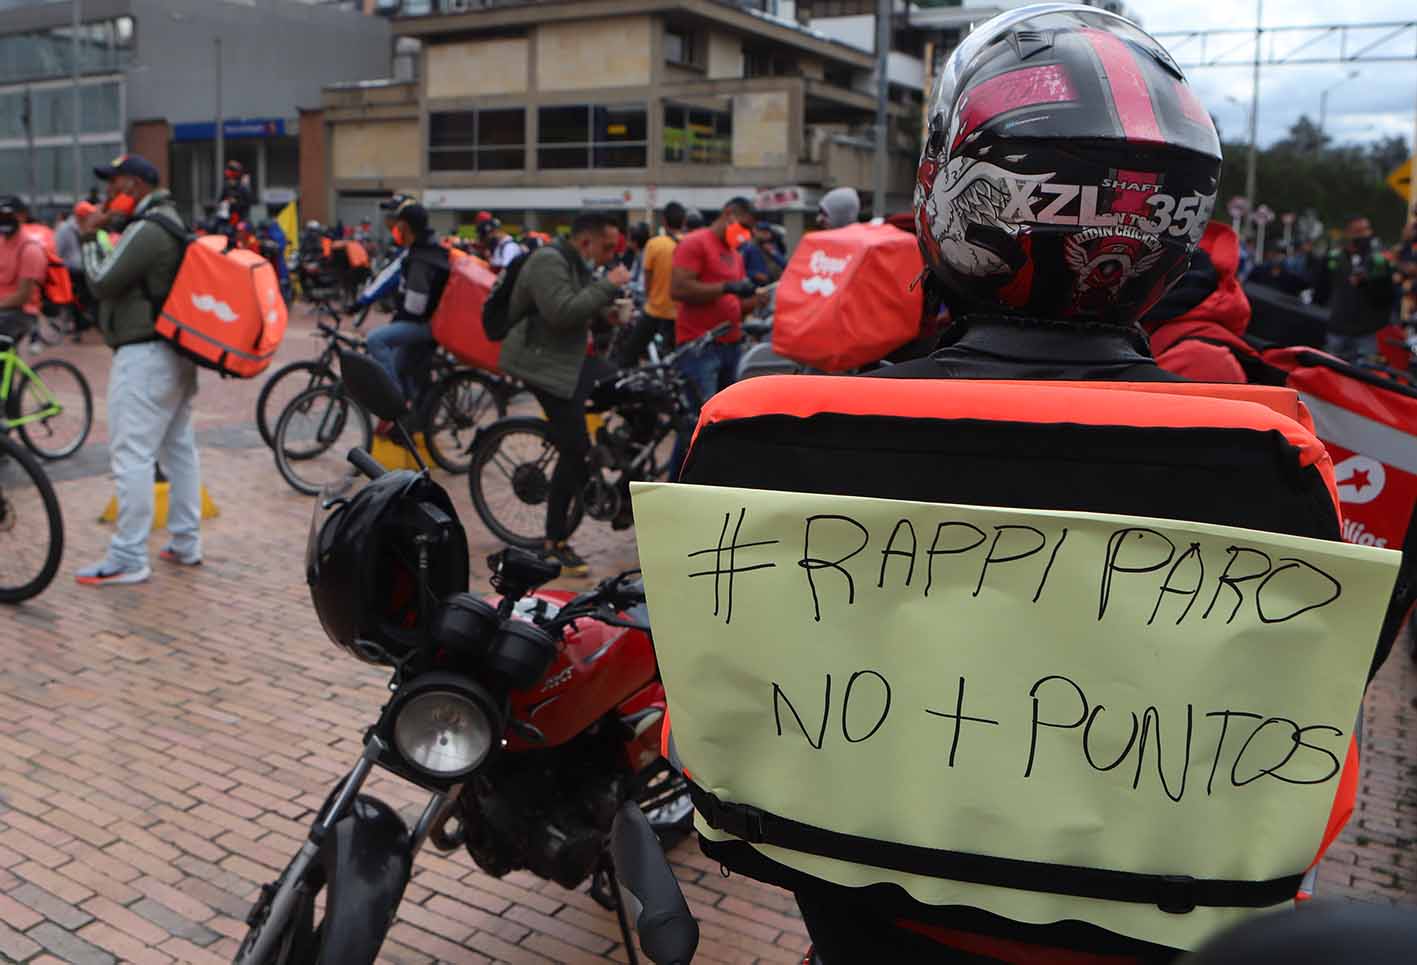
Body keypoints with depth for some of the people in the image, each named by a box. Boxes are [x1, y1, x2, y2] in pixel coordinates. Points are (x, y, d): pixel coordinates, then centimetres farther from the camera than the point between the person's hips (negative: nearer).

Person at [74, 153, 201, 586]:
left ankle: (128, 559, -6)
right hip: (176, 352, 11)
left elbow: (102, 283, -14)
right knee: (179, 448, 13)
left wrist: (90, 239, -2)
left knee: (131, 455, -8)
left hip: (144, 355, -11)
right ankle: (185, 543, 21)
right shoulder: (172, 223, 17)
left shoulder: (145, 230, -16)